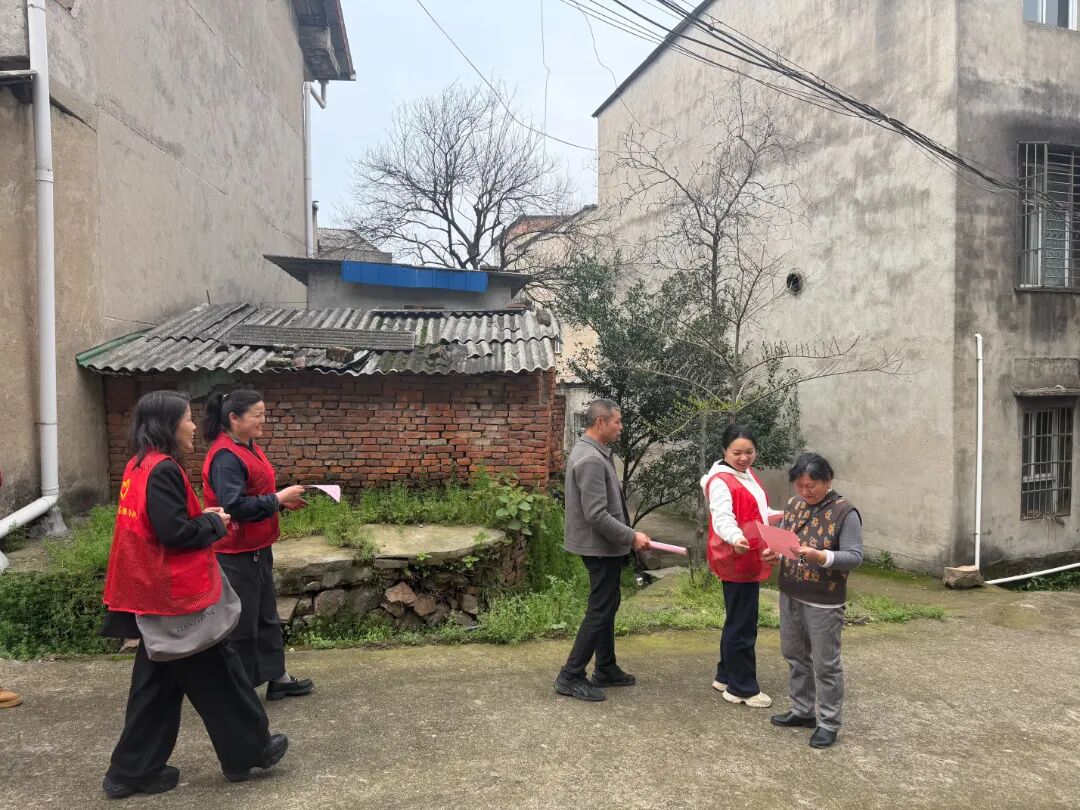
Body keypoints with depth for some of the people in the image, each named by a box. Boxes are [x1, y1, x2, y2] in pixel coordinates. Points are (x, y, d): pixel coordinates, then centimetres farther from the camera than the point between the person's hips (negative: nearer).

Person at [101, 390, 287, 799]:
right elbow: (175, 532, -25)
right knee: (215, 673, 5)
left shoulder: (139, 466, 9)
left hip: (155, 592, 9)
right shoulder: (163, 470, -21)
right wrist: (215, 523, -9)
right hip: (177, 594, -9)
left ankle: (134, 770, 24)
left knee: (158, 681, 17)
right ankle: (250, 749, 20)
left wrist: (203, 518, 6)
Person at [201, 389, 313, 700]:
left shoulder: (248, 448, 9)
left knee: (267, 616, 18)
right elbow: (233, 505, -28)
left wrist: (282, 501, 3)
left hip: (257, 549, 10)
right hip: (236, 555, -10)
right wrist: (278, 499, -22)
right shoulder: (225, 456, -21)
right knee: (241, 623, 4)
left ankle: (276, 677, 30)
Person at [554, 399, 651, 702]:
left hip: (604, 545, 10)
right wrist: (631, 537, -20)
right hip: (601, 546, -10)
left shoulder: (592, 452, 10)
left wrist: (626, 533, 19)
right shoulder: (591, 460, -23)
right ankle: (570, 676, 5)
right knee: (600, 611, -3)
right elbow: (596, 514, -26)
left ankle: (606, 669, 29)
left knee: (607, 606, 17)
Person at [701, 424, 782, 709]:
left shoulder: (748, 475, 13)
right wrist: (736, 538, -49)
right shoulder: (721, 481, -17)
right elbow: (722, 518, -31)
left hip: (750, 560, 10)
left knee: (737, 621, 18)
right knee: (743, 625, -2)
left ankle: (726, 676, 30)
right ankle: (742, 688, 9)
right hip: (736, 561, -10)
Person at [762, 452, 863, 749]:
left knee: (825, 664, 5)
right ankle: (802, 710, 34)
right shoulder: (794, 504, 5)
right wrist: (775, 552, -8)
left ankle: (828, 722, 19)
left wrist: (821, 556, -32)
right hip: (790, 596, 7)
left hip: (823, 602, -6)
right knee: (795, 656, 18)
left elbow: (855, 556, -18)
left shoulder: (845, 512, -14)